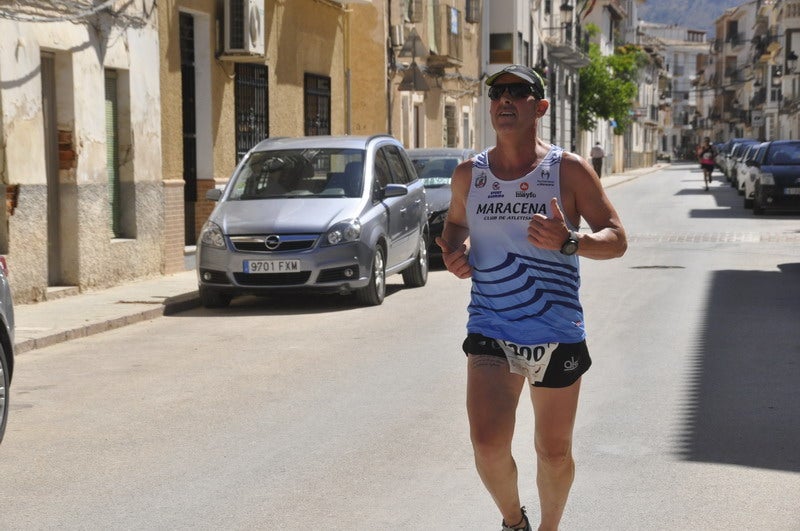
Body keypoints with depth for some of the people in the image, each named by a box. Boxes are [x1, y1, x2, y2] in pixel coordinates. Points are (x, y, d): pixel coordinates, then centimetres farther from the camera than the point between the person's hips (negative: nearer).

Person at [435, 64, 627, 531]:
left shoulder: (569, 169, -5)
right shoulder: (469, 173, 5)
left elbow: (616, 239, -4)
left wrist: (569, 241, -24)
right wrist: (455, 252, 1)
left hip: (557, 334, -1)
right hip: (490, 331, 1)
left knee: (555, 453, 9)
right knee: (488, 447, -13)